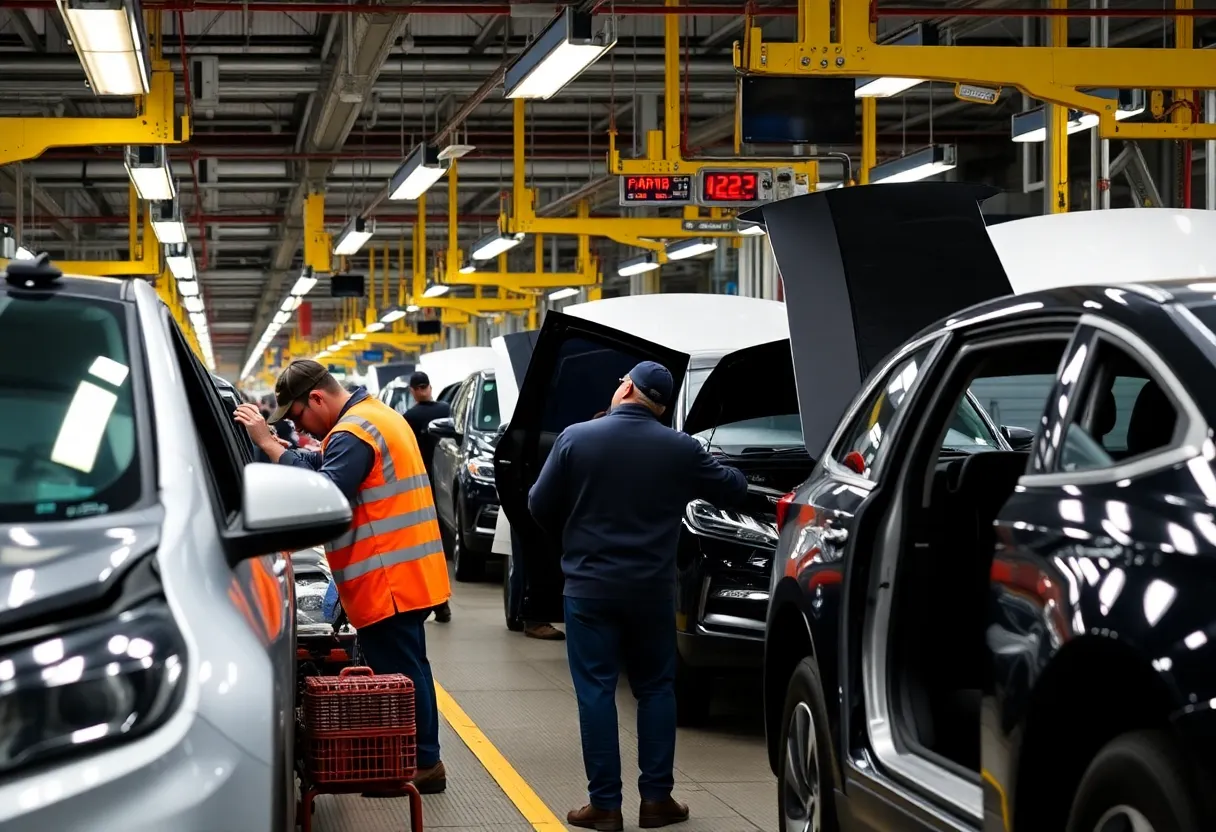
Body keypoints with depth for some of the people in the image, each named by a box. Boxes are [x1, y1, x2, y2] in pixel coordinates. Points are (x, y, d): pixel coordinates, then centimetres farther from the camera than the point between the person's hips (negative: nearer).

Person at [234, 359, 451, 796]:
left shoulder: (353, 433, -17)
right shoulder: (376, 416, 16)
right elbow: (322, 466, 16)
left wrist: (269, 444, -25)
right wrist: (275, 444, 3)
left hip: (387, 579, -11)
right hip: (408, 574, 11)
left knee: (396, 673, -4)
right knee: (407, 670, 17)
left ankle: (421, 764, 1)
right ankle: (423, 761, 24)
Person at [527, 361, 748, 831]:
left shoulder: (575, 439, -6)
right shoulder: (680, 450, -2)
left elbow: (540, 506, 0)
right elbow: (733, 491, 11)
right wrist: (726, 475, 34)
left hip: (589, 586, -1)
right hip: (652, 589, 2)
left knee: (596, 691, 2)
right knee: (655, 688, 13)